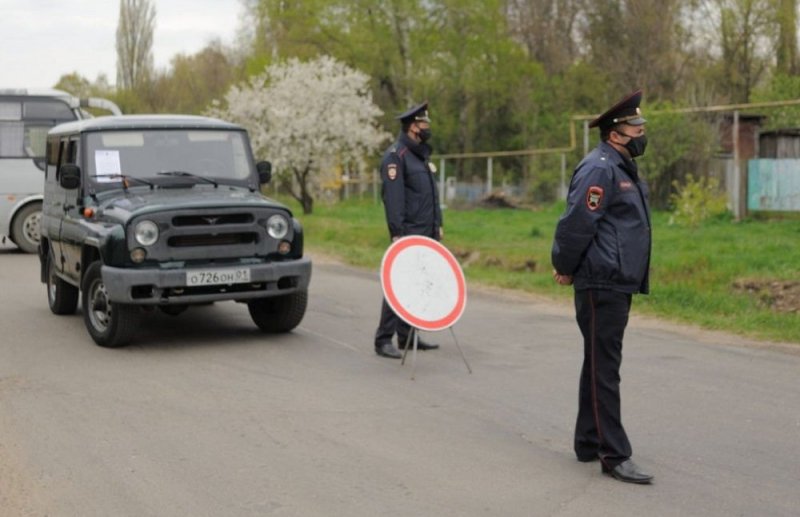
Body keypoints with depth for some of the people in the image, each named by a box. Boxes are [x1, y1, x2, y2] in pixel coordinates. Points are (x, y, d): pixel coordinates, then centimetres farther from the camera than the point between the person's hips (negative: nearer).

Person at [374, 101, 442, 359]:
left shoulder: (422, 154, 19)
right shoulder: (395, 155, -10)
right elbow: (392, 196, -17)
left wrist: (438, 225, 20)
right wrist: (397, 233, -22)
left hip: (427, 235, 9)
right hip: (408, 235, -9)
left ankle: (408, 335, 18)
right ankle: (383, 340, -6)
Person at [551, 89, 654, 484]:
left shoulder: (624, 169, 16)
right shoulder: (599, 168, -16)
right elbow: (575, 223, -20)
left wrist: (568, 267, 17)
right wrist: (566, 269, -9)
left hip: (619, 285, 10)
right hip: (601, 286, -10)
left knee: (601, 366, 15)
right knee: (604, 370, -6)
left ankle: (588, 444, 25)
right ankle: (614, 455, -3)